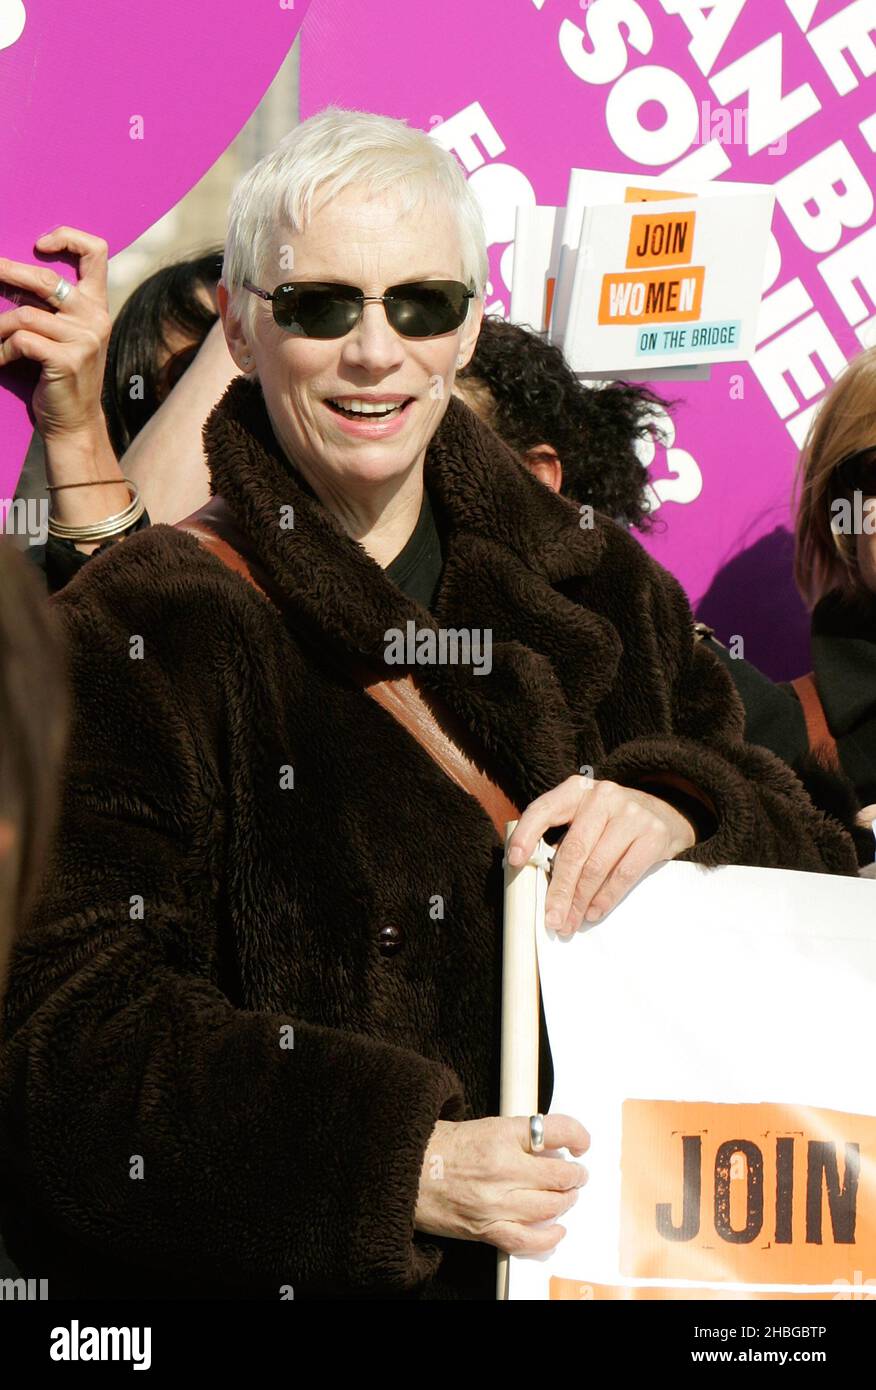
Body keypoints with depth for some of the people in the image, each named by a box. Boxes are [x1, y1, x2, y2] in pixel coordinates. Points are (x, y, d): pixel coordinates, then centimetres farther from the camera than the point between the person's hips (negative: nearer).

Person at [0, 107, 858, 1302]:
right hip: (266, 1277, -4)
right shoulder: (138, 632, 0)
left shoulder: (601, 594, 13)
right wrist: (404, 1163, -19)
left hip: (615, 1256, 4)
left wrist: (678, 813, -10)